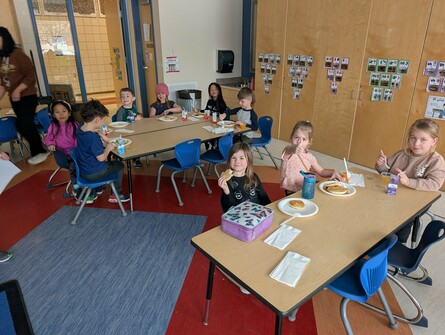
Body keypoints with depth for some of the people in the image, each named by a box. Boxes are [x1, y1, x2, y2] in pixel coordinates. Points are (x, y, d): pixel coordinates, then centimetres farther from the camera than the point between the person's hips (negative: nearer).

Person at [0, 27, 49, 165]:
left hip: (27, 96, -6)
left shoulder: (17, 54, -12)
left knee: (23, 125, -10)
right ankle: (37, 152, 22)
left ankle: (39, 151, 7)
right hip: (14, 99, 7)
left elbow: (31, 76, -15)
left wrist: (18, 90, -20)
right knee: (27, 125, 11)